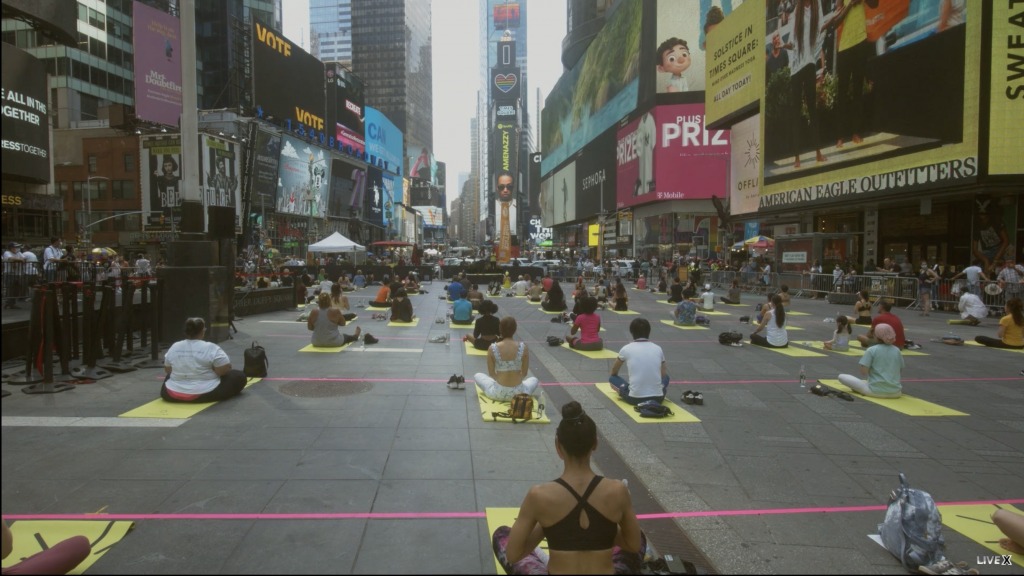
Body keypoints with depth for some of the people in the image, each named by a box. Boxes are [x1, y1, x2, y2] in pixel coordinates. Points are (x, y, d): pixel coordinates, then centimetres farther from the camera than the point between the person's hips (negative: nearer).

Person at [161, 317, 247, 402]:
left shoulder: (173, 347, 1)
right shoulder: (210, 348, -15)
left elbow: (168, 371, 12)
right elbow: (224, 370, -15)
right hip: (205, 394, -5)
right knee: (239, 376, 10)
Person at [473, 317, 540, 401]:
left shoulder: (492, 349, -12)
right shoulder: (523, 348, -10)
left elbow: (491, 374, 0)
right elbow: (524, 373, 2)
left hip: (498, 393, -2)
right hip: (518, 393, 2)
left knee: (477, 376, 28)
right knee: (534, 380, 36)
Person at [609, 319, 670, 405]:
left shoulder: (626, 349, 0)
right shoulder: (658, 348, 4)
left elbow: (614, 371, 17)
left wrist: (614, 377, 39)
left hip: (635, 398, -2)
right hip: (657, 398, 3)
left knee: (612, 379, 22)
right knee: (666, 377, 33)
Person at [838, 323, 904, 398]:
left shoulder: (872, 350, -9)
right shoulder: (897, 350, 4)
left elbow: (863, 372, -14)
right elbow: (901, 371, 15)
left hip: (875, 392, -6)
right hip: (896, 393, 6)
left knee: (841, 377, 2)